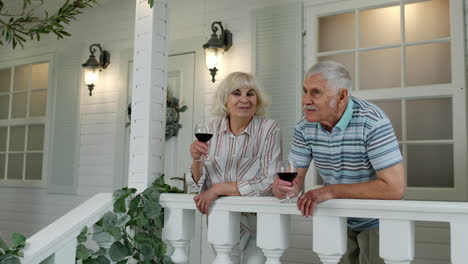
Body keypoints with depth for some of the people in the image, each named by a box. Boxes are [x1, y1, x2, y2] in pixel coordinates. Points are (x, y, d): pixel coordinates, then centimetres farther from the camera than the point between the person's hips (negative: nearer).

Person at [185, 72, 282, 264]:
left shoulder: (269, 129, -13)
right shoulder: (212, 130, -3)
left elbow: (270, 183, -20)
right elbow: (198, 184, 0)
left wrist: (219, 188, -21)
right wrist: (197, 160, -20)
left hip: (258, 220, -3)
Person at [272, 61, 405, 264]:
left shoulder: (372, 122, -28)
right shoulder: (305, 127, -9)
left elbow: (394, 187, -32)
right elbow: (296, 176, -5)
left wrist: (331, 191, -33)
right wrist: (284, 186, -31)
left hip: (376, 221, -5)